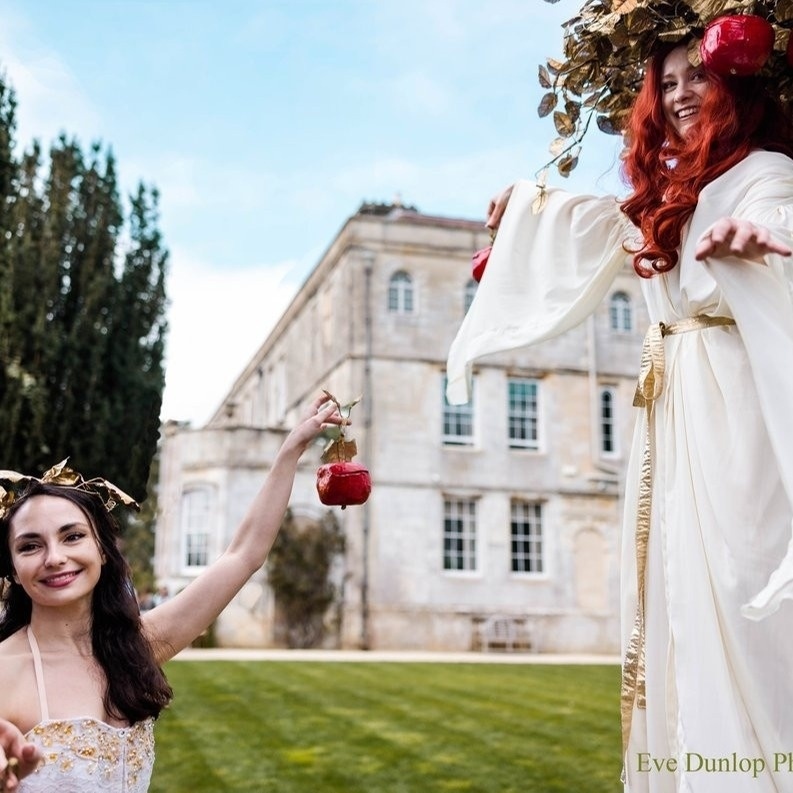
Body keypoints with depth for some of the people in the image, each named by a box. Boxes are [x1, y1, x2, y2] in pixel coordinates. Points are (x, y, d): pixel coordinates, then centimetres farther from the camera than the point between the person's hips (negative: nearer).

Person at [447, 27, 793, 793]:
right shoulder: (667, 190, 20)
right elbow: (602, 221, 38)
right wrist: (526, 202, 51)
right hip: (672, 408, 8)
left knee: (731, 577, -12)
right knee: (679, 583, 8)